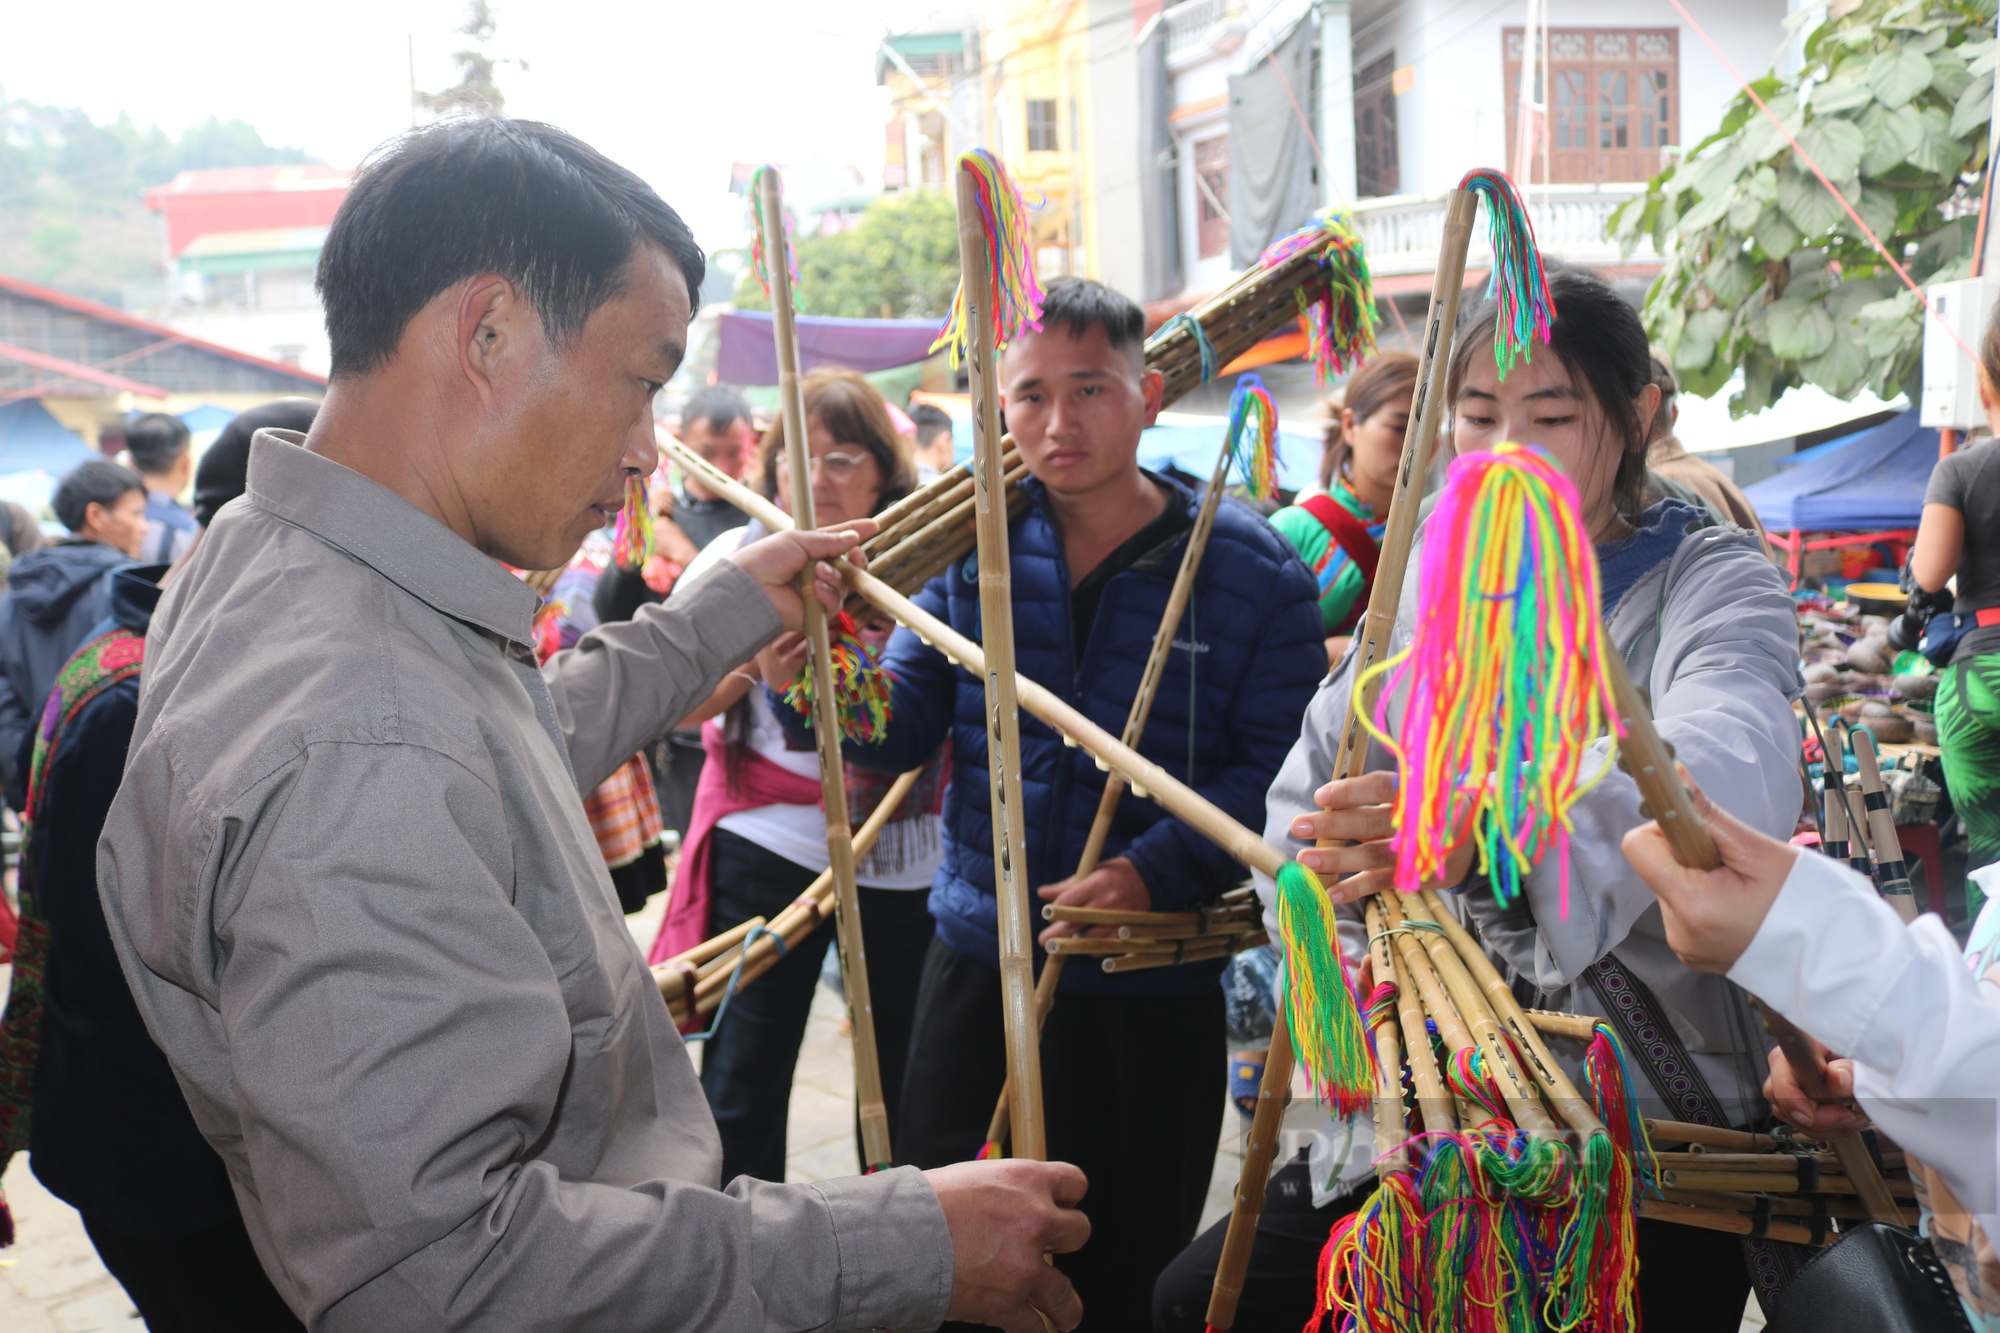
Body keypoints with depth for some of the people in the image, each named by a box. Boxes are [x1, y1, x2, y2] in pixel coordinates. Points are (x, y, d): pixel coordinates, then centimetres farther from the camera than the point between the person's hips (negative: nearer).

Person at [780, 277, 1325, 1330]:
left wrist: (1154, 871, -27)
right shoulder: (976, 544, 3)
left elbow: (1275, 767, -12)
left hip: (1152, 992, -3)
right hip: (976, 967, 3)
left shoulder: (1250, 569, -7)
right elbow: (901, 724, 0)